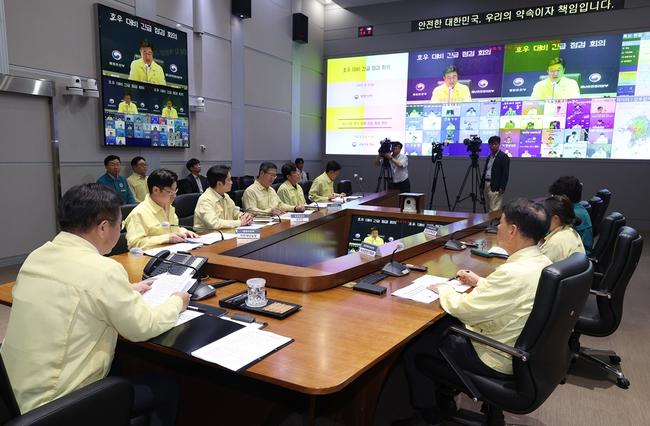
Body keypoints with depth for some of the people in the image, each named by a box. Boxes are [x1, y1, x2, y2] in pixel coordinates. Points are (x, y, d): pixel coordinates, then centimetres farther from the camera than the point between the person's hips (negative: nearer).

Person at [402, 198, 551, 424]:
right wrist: (480, 282, 10)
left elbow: (463, 309, -24)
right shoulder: (543, 262, -3)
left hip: (497, 358, -9)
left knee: (412, 344, 3)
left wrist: (444, 289, -6)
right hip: (521, 349, 9)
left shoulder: (514, 272, -32)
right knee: (443, 324, 23)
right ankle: (444, 395, 32)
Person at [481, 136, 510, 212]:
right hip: (487, 185, 8)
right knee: (488, 208, 10)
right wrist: (482, 184, 15)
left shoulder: (504, 156, -7)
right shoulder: (489, 157, 17)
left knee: (494, 209, -11)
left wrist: (502, 187, -18)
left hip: (496, 187, -8)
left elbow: (505, 173, -13)